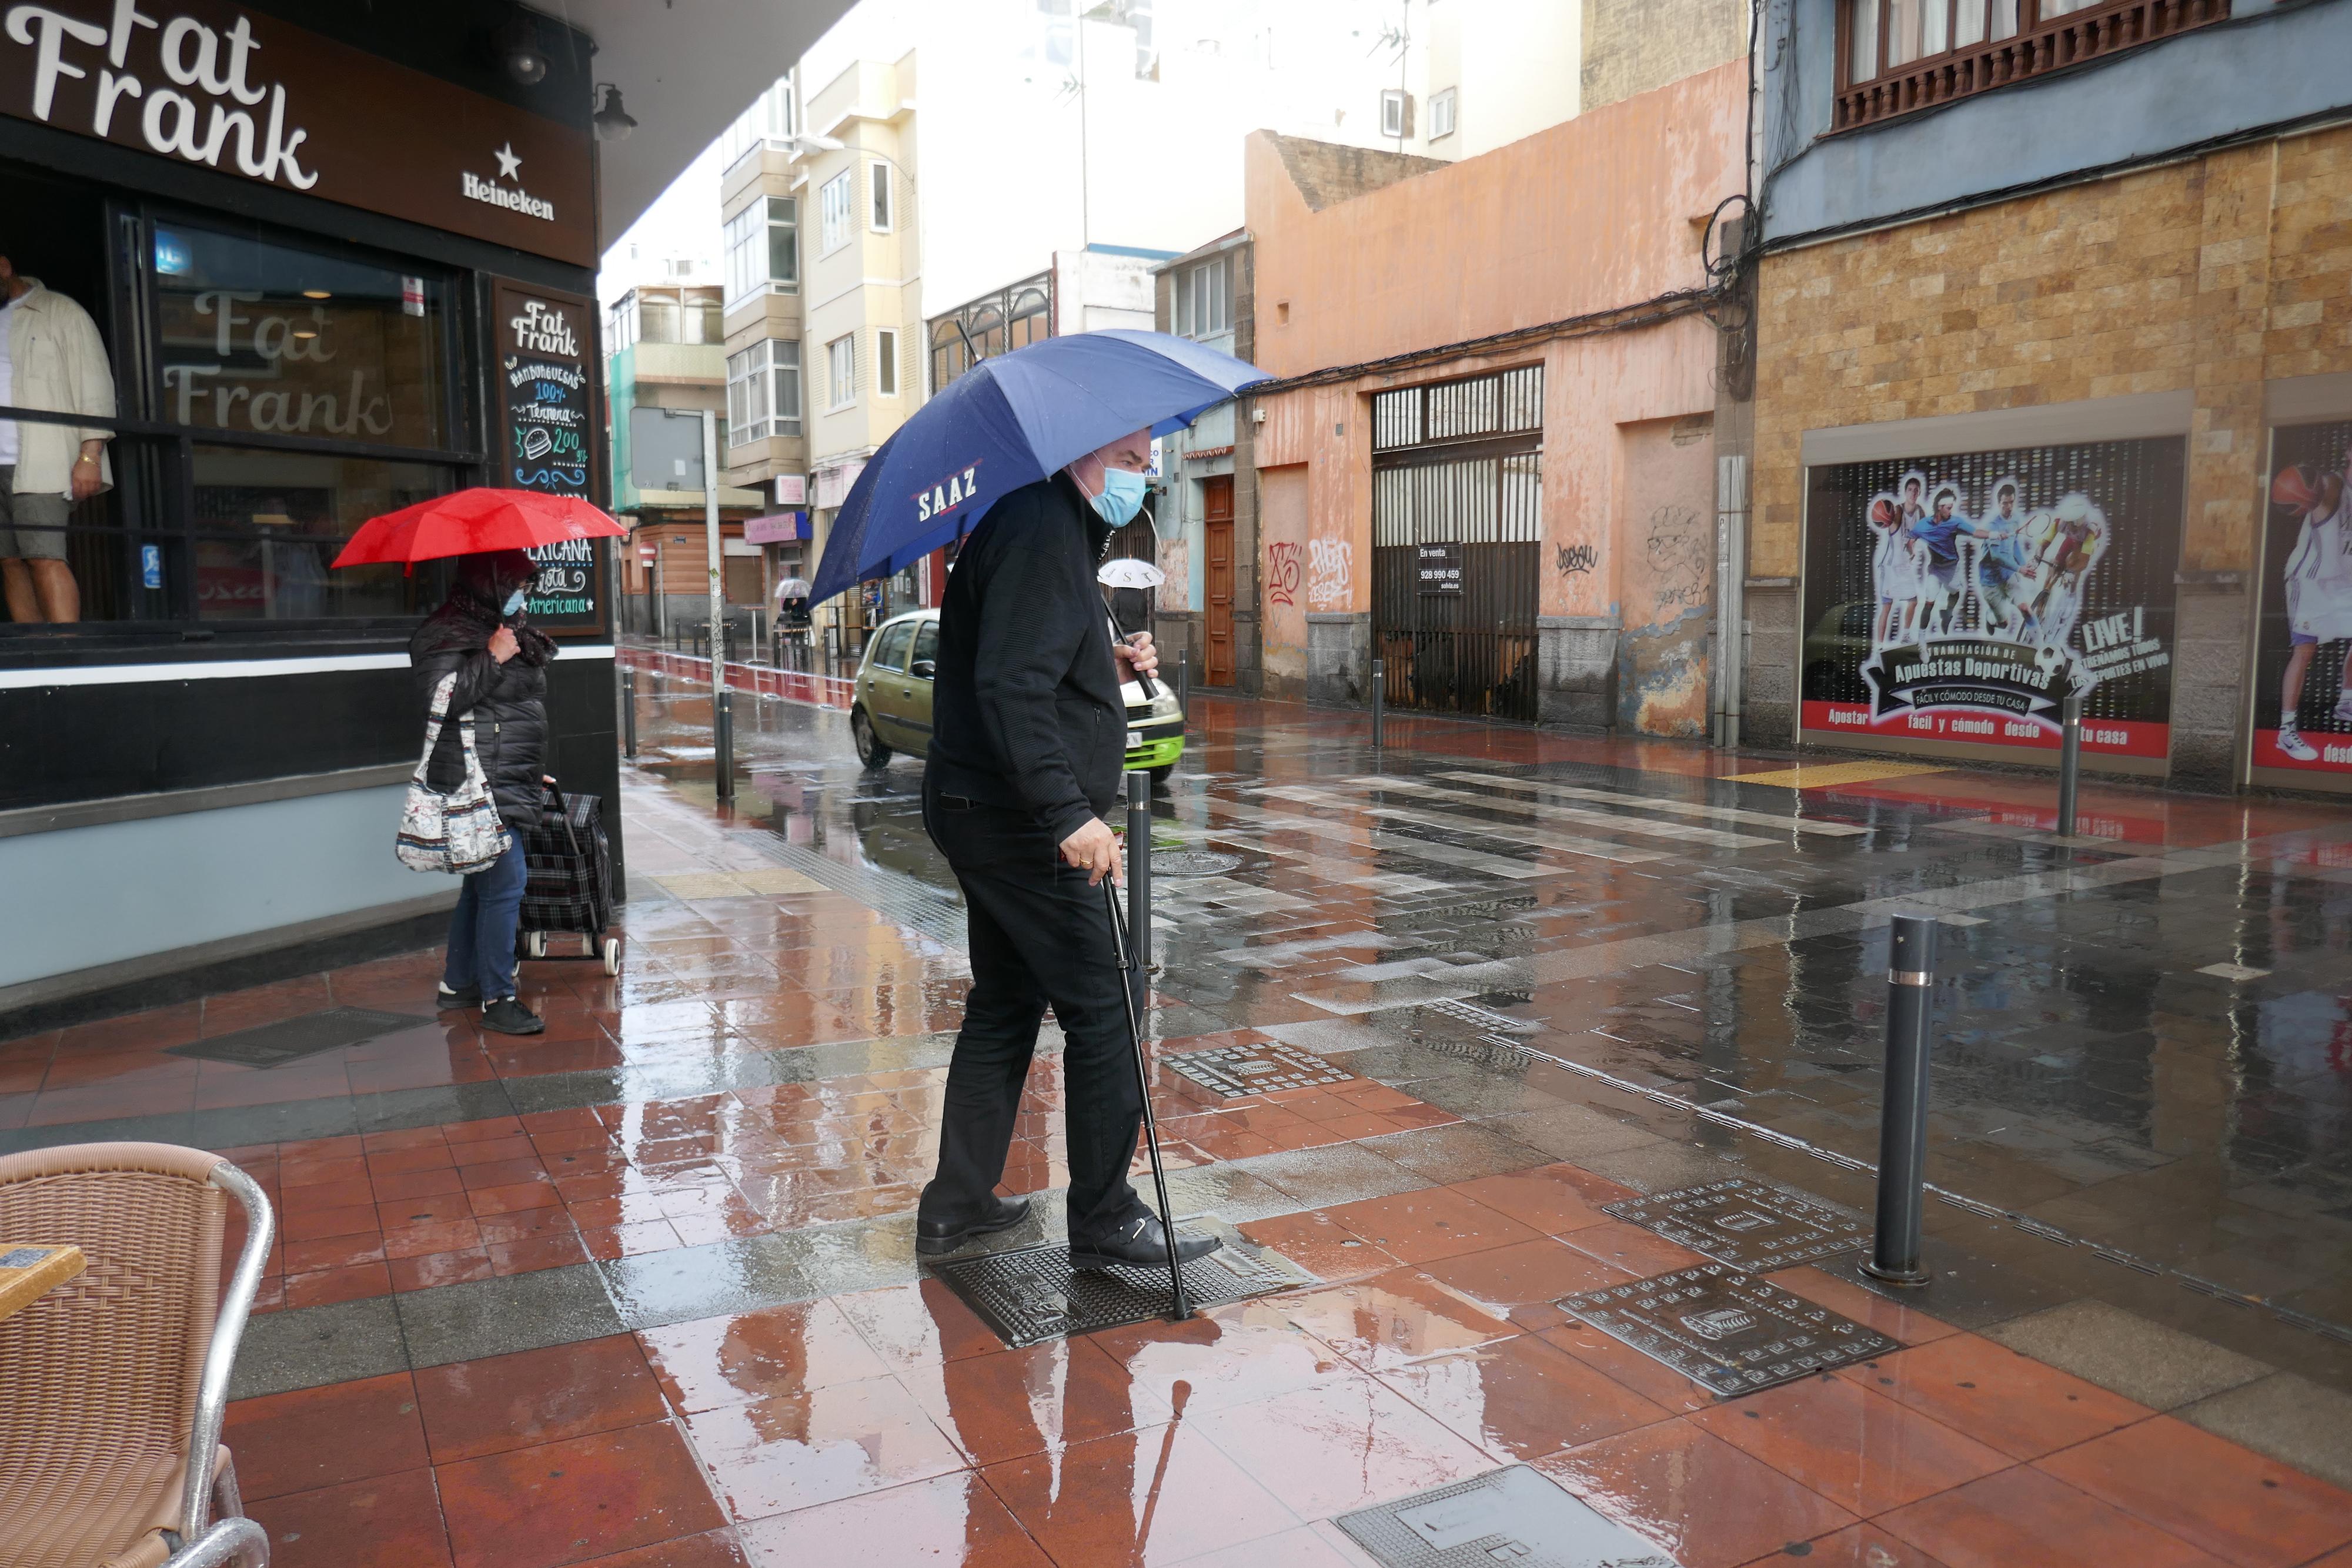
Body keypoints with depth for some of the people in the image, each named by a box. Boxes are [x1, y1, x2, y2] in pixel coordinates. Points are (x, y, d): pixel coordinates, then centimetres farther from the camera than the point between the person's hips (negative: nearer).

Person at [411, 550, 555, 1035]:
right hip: (483, 789, -10)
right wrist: (491, 659, -23)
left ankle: (457, 984, 26)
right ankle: (498, 999, -4)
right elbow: (441, 698, -23)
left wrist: (530, 773, 28)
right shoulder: (444, 635, -10)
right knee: (504, 886, -11)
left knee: (482, 885, 15)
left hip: (509, 787, 10)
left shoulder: (509, 630, 20)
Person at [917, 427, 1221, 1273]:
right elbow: (1010, 688, -27)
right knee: (1099, 1011, -3)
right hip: (1016, 823, -11)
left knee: (1005, 1005, 17)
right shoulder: (1042, 529, -16)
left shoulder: (1061, 528, 18)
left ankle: (955, 1204, 26)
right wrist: (1067, 812, -31)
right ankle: (1105, 1220, 8)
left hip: (986, 817, 11)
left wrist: (1112, 664, 9)